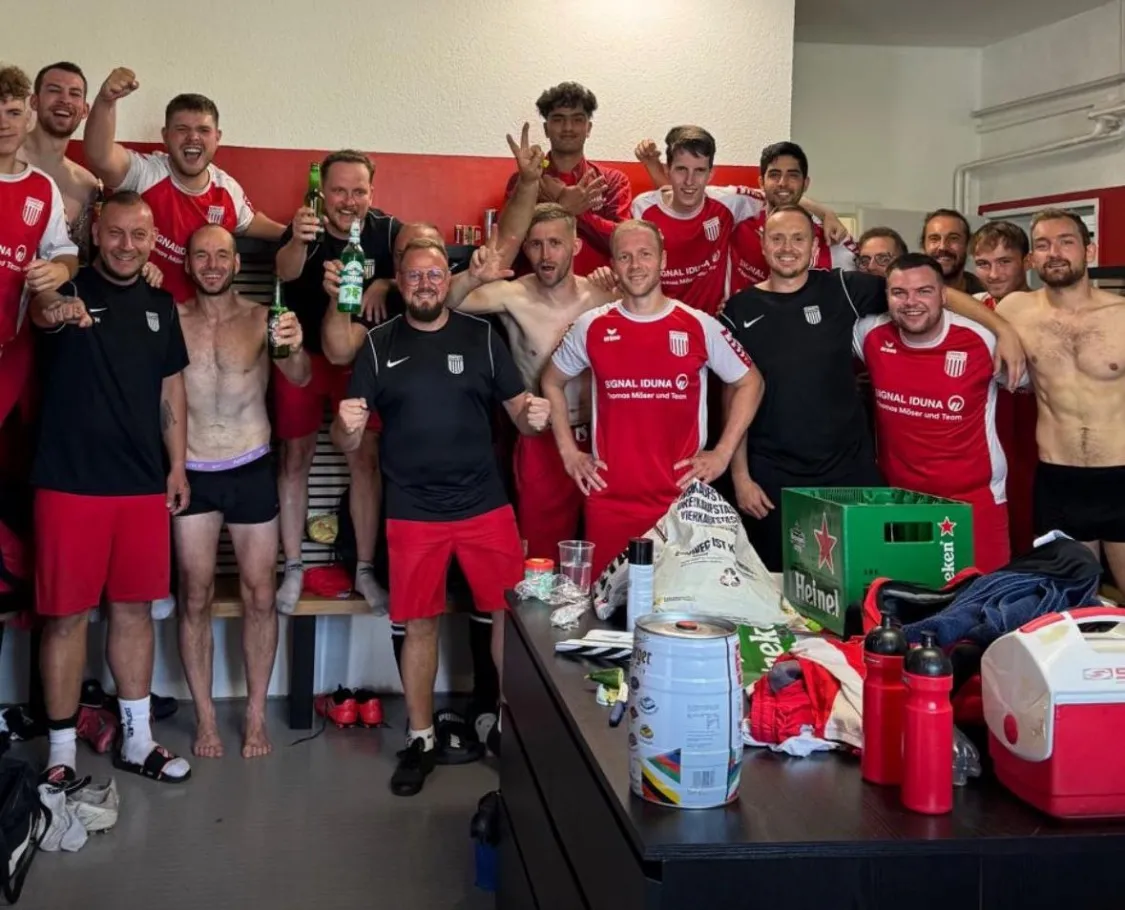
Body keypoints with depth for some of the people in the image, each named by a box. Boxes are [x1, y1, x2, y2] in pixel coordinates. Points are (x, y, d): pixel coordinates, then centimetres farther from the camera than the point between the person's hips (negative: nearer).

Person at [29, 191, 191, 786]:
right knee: (66, 614, 1)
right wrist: (54, 310, -54)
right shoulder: (69, 288, -5)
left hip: (143, 483, 5)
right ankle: (61, 750, 13)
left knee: (134, 607, 12)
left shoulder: (160, 305, 10)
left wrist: (177, 467, 10)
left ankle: (136, 740, 24)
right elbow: (40, 308, -30)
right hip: (69, 482, -4)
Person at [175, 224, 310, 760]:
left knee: (260, 595, 5)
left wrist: (294, 350, -42)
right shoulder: (171, 320, -3)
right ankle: (205, 717, 17)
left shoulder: (262, 319, -6)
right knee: (195, 596, 6)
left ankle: (256, 714, 18)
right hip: (192, 472, 1)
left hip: (251, 470, 0)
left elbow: (300, 378, -20)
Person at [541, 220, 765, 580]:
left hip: (682, 497, -1)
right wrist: (568, 451, 10)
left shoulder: (699, 326, 1)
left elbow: (749, 382, 11)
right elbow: (552, 382, 19)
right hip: (609, 498, 1)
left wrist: (723, 453, 4)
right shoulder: (591, 327, 4)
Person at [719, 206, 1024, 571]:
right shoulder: (739, 312, 0)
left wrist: (1002, 328, -11)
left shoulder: (840, 289, -1)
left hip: (850, 466, 1)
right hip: (773, 476, 0)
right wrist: (740, 475, -2)